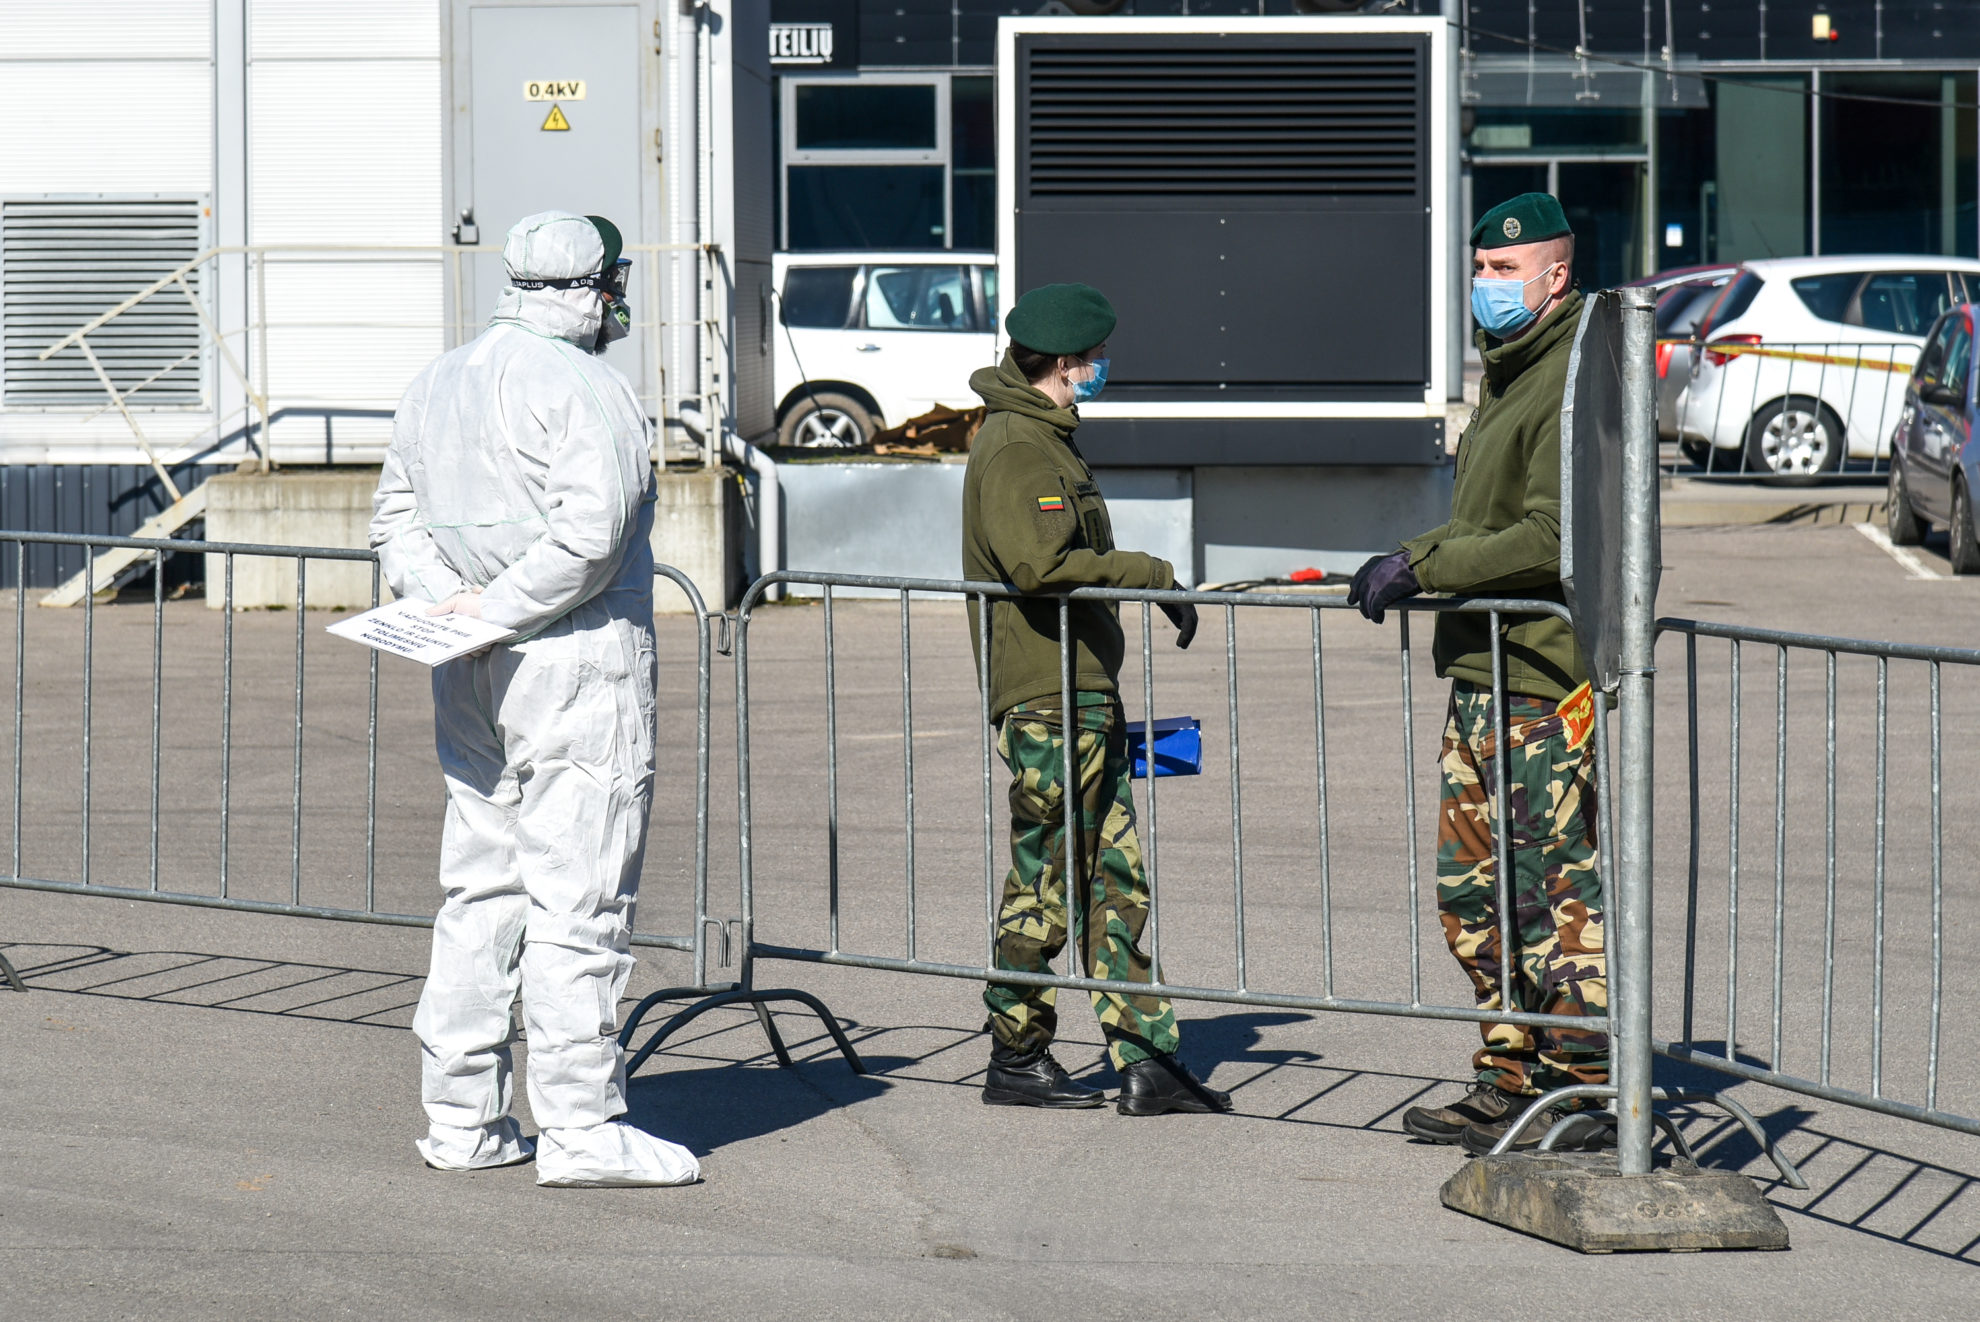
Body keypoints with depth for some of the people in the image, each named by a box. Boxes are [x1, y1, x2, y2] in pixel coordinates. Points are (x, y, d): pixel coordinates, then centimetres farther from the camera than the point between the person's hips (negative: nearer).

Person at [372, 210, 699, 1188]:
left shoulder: (439, 382, 14)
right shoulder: (584, 390, -13)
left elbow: (397, 513, 13)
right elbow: (589, 530, -23)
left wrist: (447, 600, 0)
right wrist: (498, 610, -14)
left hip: (470, 673, 8)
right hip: (578, 665, -8)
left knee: (479, 888, 13)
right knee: (578, 896, -6)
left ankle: (461, 1117, 15)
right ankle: (580, 1126, -5)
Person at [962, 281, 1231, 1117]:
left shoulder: (1048, 441, 20)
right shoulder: (1014, 448, -14)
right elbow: (1041, 564, -27)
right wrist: (1151, 573, -20)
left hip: (1086, 695, 10)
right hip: (1045, 699, -10)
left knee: (1116, 880, 7)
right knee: (1044, 879, -2)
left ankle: (1146, 1062, 6)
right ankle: (1016, 1059, 8)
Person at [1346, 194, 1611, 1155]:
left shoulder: (1576, 382, -13)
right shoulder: (1508, 373, 19)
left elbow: (1550, 539, -22)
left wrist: (1423, 569, -19)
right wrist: (1408, 561, 14)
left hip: (1546, 682, -10)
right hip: (1484, 677, 10)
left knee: (1556, 893, -5)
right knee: (1472, 887, 13)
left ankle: (1583, 1089, 2)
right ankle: (1512, 1079, 23)